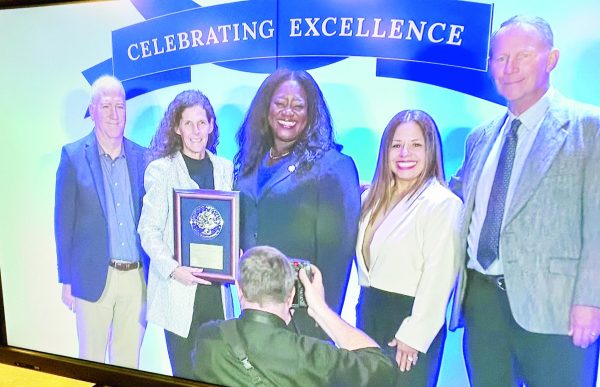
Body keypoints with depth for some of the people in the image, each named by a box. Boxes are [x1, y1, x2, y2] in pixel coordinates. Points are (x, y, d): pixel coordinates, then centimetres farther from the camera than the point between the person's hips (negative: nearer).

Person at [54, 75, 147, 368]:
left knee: (129, 360, 15)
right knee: (91, 359, 12)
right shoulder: (73, 156, -3)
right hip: (93, 277, -2)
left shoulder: (141, 157, 5)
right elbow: (64, 221, -1)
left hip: (137, 277, 3)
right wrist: (66, 279, -2)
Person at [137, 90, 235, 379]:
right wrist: (173, 268, -18)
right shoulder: (160, 169, -3)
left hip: (216, 287, 3)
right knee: (185, 371, 7)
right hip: (178, 288, -3)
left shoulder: (224, 168, 8)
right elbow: (149, 230, -5)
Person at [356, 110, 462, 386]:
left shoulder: (443, 203, -15)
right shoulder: (373, 197, 6)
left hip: (410, 317, -6)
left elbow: (438, 278, -18)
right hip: (369, 313, 6)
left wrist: (414, 335, -18)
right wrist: (364, 307, 5)